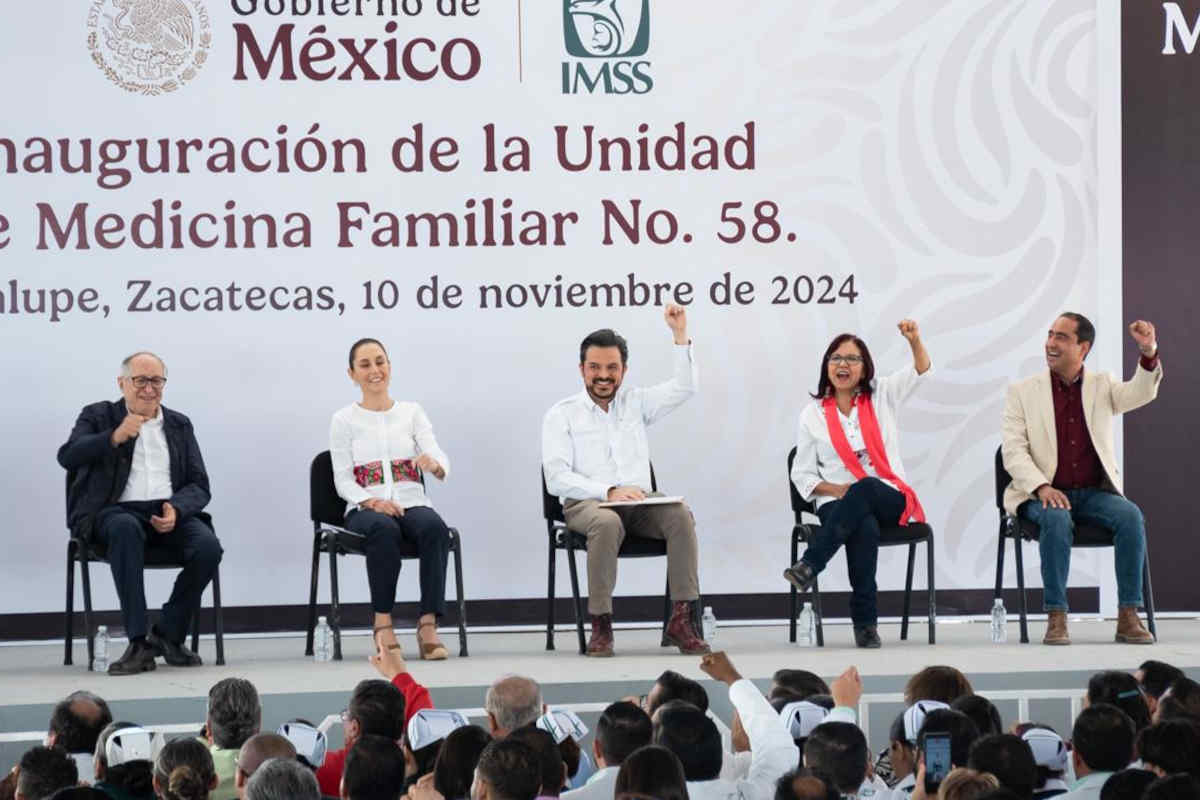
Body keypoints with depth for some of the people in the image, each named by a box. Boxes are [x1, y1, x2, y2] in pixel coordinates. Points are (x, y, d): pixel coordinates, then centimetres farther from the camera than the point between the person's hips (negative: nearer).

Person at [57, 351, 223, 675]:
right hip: (116, 511, -3)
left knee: (208, 546, -28)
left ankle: (168, 635, -9)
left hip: (170, 514, 3)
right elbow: (67, 456, -7)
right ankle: (139, 642, -38)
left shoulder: (179, 425, 20)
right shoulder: (98, 416, 12)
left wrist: (176, 510, -11)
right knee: (125, 529, -39)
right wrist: (115, 437, -22)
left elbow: (200, 486, 12)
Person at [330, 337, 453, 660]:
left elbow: (441, 461, -2)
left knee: (435, 527, -35)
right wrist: (372, 502, -19)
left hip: (411, 504, 2)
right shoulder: (344, 421, 8)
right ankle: (383, 621, -28)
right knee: (384, 529, -38)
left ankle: (428, 623, -35)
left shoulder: (412, 413, 12)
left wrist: (434, 465, -27)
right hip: (365, 509, -1)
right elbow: (343, 480, 1)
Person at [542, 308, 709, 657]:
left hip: (638, 505, 3)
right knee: (607, 522, -39)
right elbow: (556, 479, -6)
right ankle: (600, 625, -32)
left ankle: (681, 619, -29)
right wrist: (609, 492, -18)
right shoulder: (562, 415, 6)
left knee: (680, 514, -28)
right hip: (586, 504, -3)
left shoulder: (635, 403, 19)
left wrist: (680, 334, 2)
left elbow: (683, 388, 10)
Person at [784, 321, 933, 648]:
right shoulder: (813, 414, 11)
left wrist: (915, 340, -21)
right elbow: (802, 475, 11)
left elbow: (921, 371, 0)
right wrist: (836, 489, -9)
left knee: (865, 488, -38)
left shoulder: (881, 396, 14)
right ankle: (865, 622, -40)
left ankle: (809, 565, -43)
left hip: (891, 501, 1)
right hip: (838, 504, -1)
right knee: (865, 527, -37)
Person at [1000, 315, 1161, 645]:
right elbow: (1013, 450, -2)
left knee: (1131, 515, -28)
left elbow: (1140, 393, -7)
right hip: (1043, 495, -2)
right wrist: (1042, 487, -19)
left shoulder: (1102, 386, 12)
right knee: (1057, 519, -36)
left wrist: (1149, 352, -27)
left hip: (1095, 493, 2)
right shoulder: (1023, 391, 6)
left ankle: (1128, 617, -25)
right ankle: (1056, 617, -31)